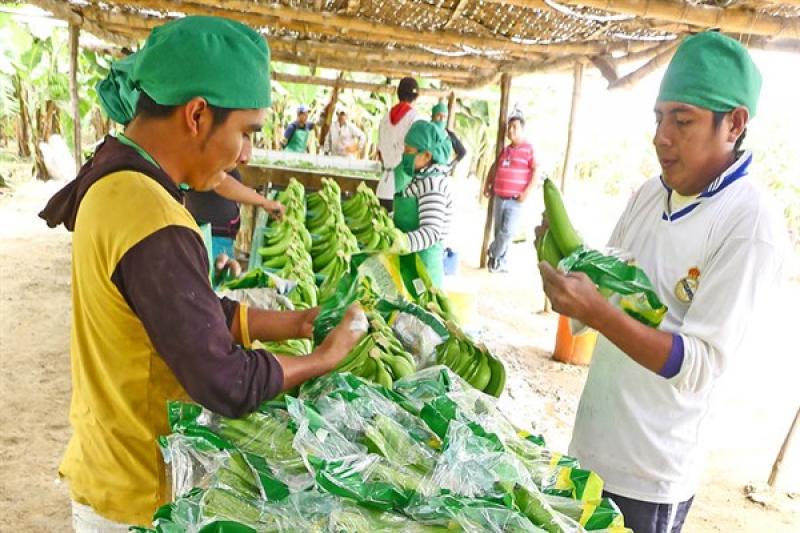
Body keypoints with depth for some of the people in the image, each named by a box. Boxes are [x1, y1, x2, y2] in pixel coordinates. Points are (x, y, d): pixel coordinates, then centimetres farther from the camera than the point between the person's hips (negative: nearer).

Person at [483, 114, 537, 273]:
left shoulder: (529, 149, -5)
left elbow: (536, 171, -11)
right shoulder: (505, 150, 14)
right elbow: (494, 167, 26)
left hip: (515, 200, -6)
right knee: (499, 231, 9)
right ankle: (502, 262, 20)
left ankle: (493, 254, 8)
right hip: (499, 198, 6)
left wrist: (527, 192, -18)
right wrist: (487, 185, 17)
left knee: (508, 231, -14)